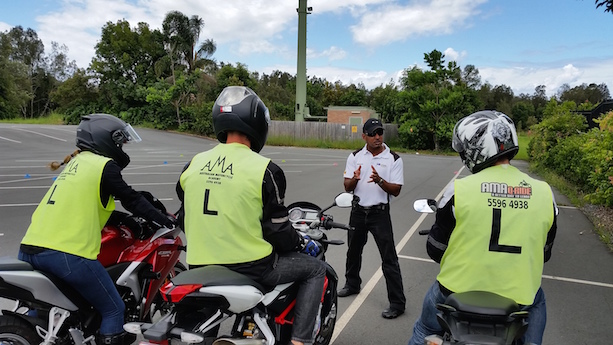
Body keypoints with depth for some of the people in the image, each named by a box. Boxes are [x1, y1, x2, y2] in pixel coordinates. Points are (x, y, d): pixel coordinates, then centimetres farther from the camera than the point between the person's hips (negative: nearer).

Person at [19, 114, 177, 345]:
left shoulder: (77, 162, 20)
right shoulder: (104, 165, -4)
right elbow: (132, 201, -1)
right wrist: (166, 220, 11)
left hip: (28, 250, 9)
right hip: (68, 254, -9)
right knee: (113, 310, 5)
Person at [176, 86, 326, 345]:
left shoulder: (193, 164, 1)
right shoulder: (264, 169, -14)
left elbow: (186, 220, 12)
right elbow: (276, 229, -11)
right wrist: (304, 243, 9)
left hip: (200, 268, 6)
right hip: (250, 267, -5)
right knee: (315, 268, 15)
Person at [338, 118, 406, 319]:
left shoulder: (394, 159, -7)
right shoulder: (355, 157, 1)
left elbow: (396, 191, -9)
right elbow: (347, 187, -2)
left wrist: (380, 181, -28)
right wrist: (354, 179, -25)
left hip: (380, 213, -4)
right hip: (358, 211, 4)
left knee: (389, 258, -4)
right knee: (353, 251, 21)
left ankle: (397, 302, 4)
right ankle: (352, 284, 43)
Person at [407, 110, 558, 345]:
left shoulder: (459, 189, -14)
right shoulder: (543, 192, -5)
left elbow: (436, 250, -5)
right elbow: (544, 254, 8)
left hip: (458, 293, -2)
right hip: (516, 298, 2)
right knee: (537, 301, 36)